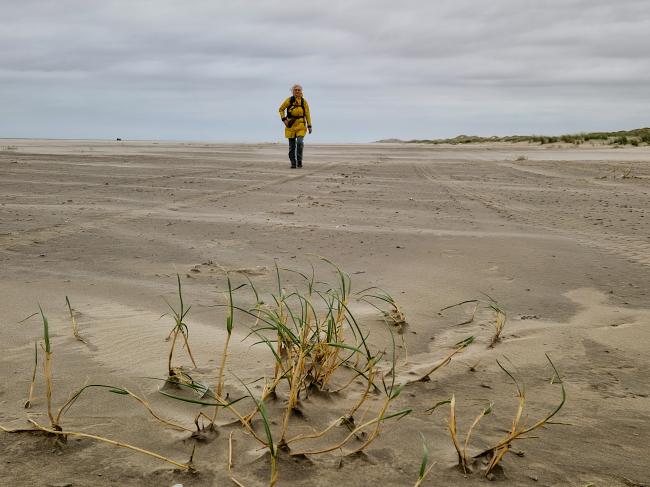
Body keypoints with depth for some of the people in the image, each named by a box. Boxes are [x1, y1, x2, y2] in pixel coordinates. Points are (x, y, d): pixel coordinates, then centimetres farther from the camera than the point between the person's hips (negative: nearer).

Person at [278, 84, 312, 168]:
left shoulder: (304, 101, 0)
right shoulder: (289, 100, -4)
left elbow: (307, 114, 6)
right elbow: (281, 109, 6)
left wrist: (309, 126, 2)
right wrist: (284, 119, -6)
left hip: (301, 124, 0)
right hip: (291, 124, 0)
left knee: (300, 142, -19)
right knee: (292, 145, 3)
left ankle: (299, 161, -3)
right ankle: (293, 163, 14)